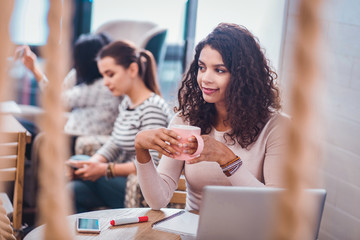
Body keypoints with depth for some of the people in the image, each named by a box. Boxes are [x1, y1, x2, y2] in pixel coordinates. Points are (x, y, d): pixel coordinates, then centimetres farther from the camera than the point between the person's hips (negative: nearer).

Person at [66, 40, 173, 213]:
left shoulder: (153, 109, -18)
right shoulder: (127, 103, 12)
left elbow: (151, 164, -23)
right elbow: (114, 144, 15)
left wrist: (105, 170, -19)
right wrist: (93, 162, -6)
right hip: (125, 181, 8)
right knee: (71, 191, -14)